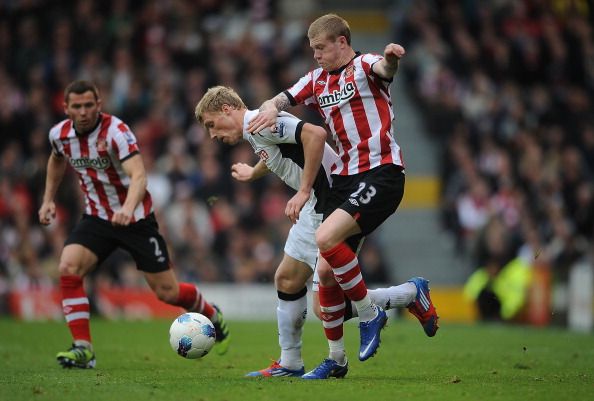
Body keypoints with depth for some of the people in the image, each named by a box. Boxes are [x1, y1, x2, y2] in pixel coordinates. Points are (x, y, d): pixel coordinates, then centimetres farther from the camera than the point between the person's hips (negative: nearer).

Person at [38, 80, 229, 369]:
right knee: (68, 269, -21)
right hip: (97, 218, 5)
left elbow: (138, 175, -38)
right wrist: (48, 199, 14)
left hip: (135, 218, -4)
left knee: (167, 292, 0)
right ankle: (83, 349, -16)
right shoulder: (59, 134, -6)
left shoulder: (116, 131, -25)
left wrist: (128, 208, -56)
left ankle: (212, 316, 32)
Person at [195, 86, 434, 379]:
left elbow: (315, 134, -28)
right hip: (315, 207, 11)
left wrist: (304, 190, -25)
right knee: (286, 279, 16)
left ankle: (412, 295, 3)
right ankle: (289, 364, 27)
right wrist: (253, 173, 61)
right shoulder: (255, 132, 17)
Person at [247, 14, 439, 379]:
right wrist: (271, 108, -13)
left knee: (326, 239, -26)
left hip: (381, 173, -8)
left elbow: (384, 68, -26)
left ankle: (370, 314, -7)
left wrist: (392, 58, -52)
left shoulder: (364, 66, -4)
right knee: (326, 271, 3)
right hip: (345, 177, 8)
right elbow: (281, 101, 14)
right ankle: (336, 359, 15)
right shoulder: (317, 81, 17)